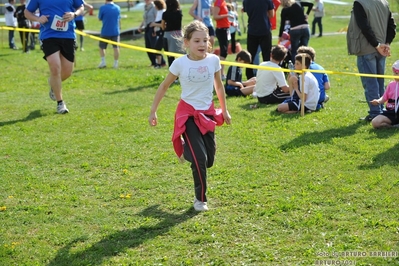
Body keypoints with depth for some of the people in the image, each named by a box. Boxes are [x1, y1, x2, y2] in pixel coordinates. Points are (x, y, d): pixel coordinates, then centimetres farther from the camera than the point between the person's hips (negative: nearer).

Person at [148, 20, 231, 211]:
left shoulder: (213, 60, -7)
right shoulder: (180, 63, -14)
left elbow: (219, 85, 10)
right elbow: (164, 86, -1)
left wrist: (224, 110, 17)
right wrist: (153, 111, 1)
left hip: (207, 113, 4)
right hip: (187, 114, -4)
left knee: (209, 160, 8)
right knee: (200, 158, -11)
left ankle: (187, 150, 41)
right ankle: (200, 199, 8)